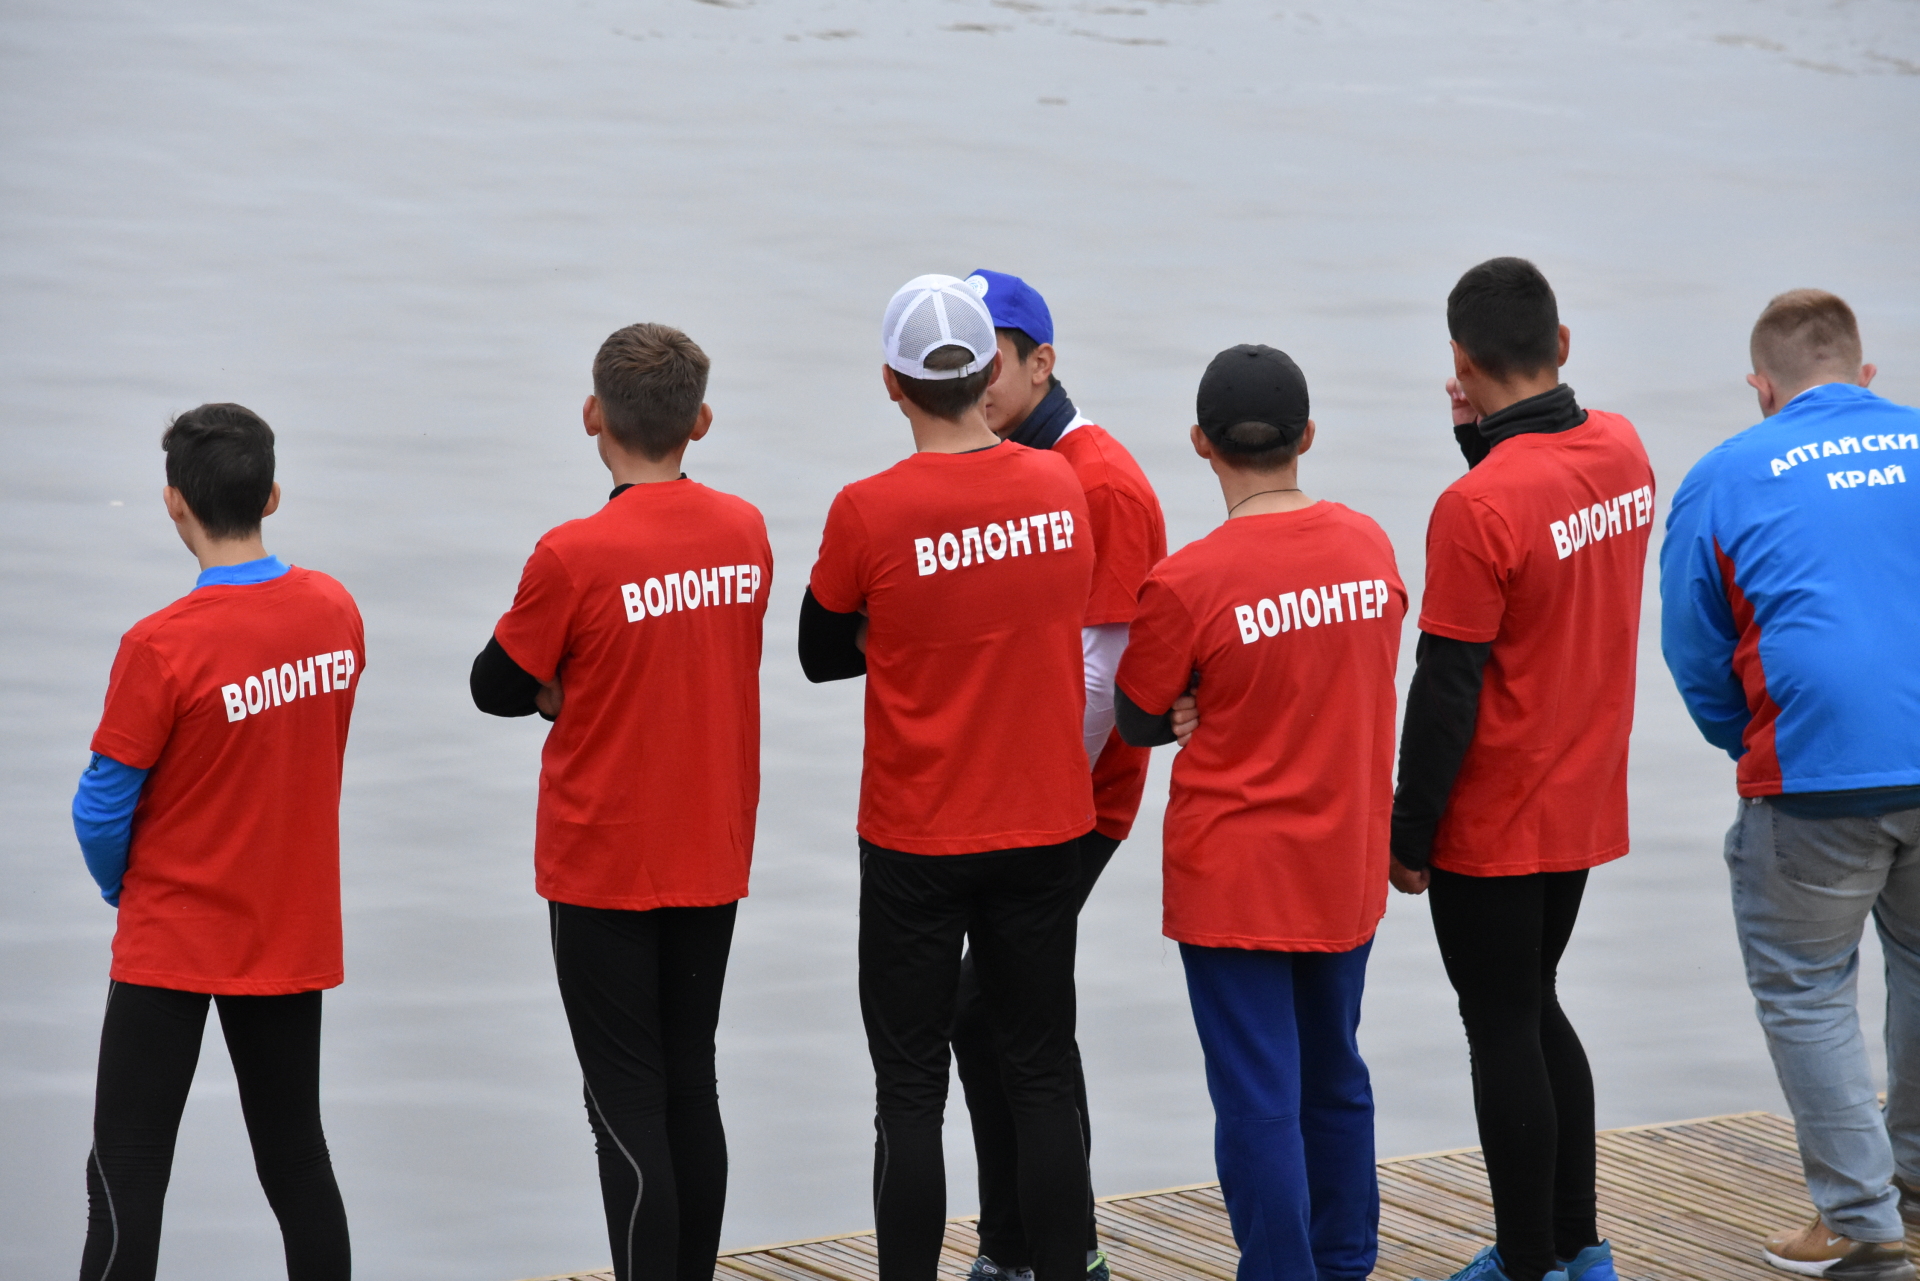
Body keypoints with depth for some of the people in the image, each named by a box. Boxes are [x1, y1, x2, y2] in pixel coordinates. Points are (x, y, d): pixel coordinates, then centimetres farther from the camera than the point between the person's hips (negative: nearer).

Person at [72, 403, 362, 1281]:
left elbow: (103, 807, -12)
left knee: (126, 1175, 0)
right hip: (296, 937, 5)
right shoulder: (335, 613, -4)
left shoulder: (162, 647, -21)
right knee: (296, 1160, 15)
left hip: (173, 949, -5)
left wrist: (120, 886, 8)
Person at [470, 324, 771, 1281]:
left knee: (627, 1108, 0)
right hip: (714, 856, 5)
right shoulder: (745, 533, -2)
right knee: (691, 1092, 15)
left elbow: (496, 688, -7)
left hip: (602, 869, -5)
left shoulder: (574, 556, -19)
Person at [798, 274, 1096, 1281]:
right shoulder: (1060, 487, -4)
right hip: (1047, 828, 3)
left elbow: (821, 655, -1)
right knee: (1040, 1075, 12)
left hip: (916, 840, -3)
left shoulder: (868, 512, -15)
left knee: (910, 1094, 4)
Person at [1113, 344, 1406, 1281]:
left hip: (1235, 881, -5)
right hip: (1347, 871, 5)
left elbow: (1140, 722, -5)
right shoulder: (1370, 545, -3)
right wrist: (1232, 711, -1)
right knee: (1335, 1077, 20)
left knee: (1257, 1099, 1)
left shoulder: (1185, 583, -18)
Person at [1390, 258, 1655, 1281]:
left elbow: (1446, 690, -19)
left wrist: (1409, 833, -10)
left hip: (1492, 825, -8)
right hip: (1584, 805, 8)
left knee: (1502, 1032, 3)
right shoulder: (1623, 451, -1)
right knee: (1535, 1010, 21)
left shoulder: (1477, 508, -23)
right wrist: (1490, 437, 4)